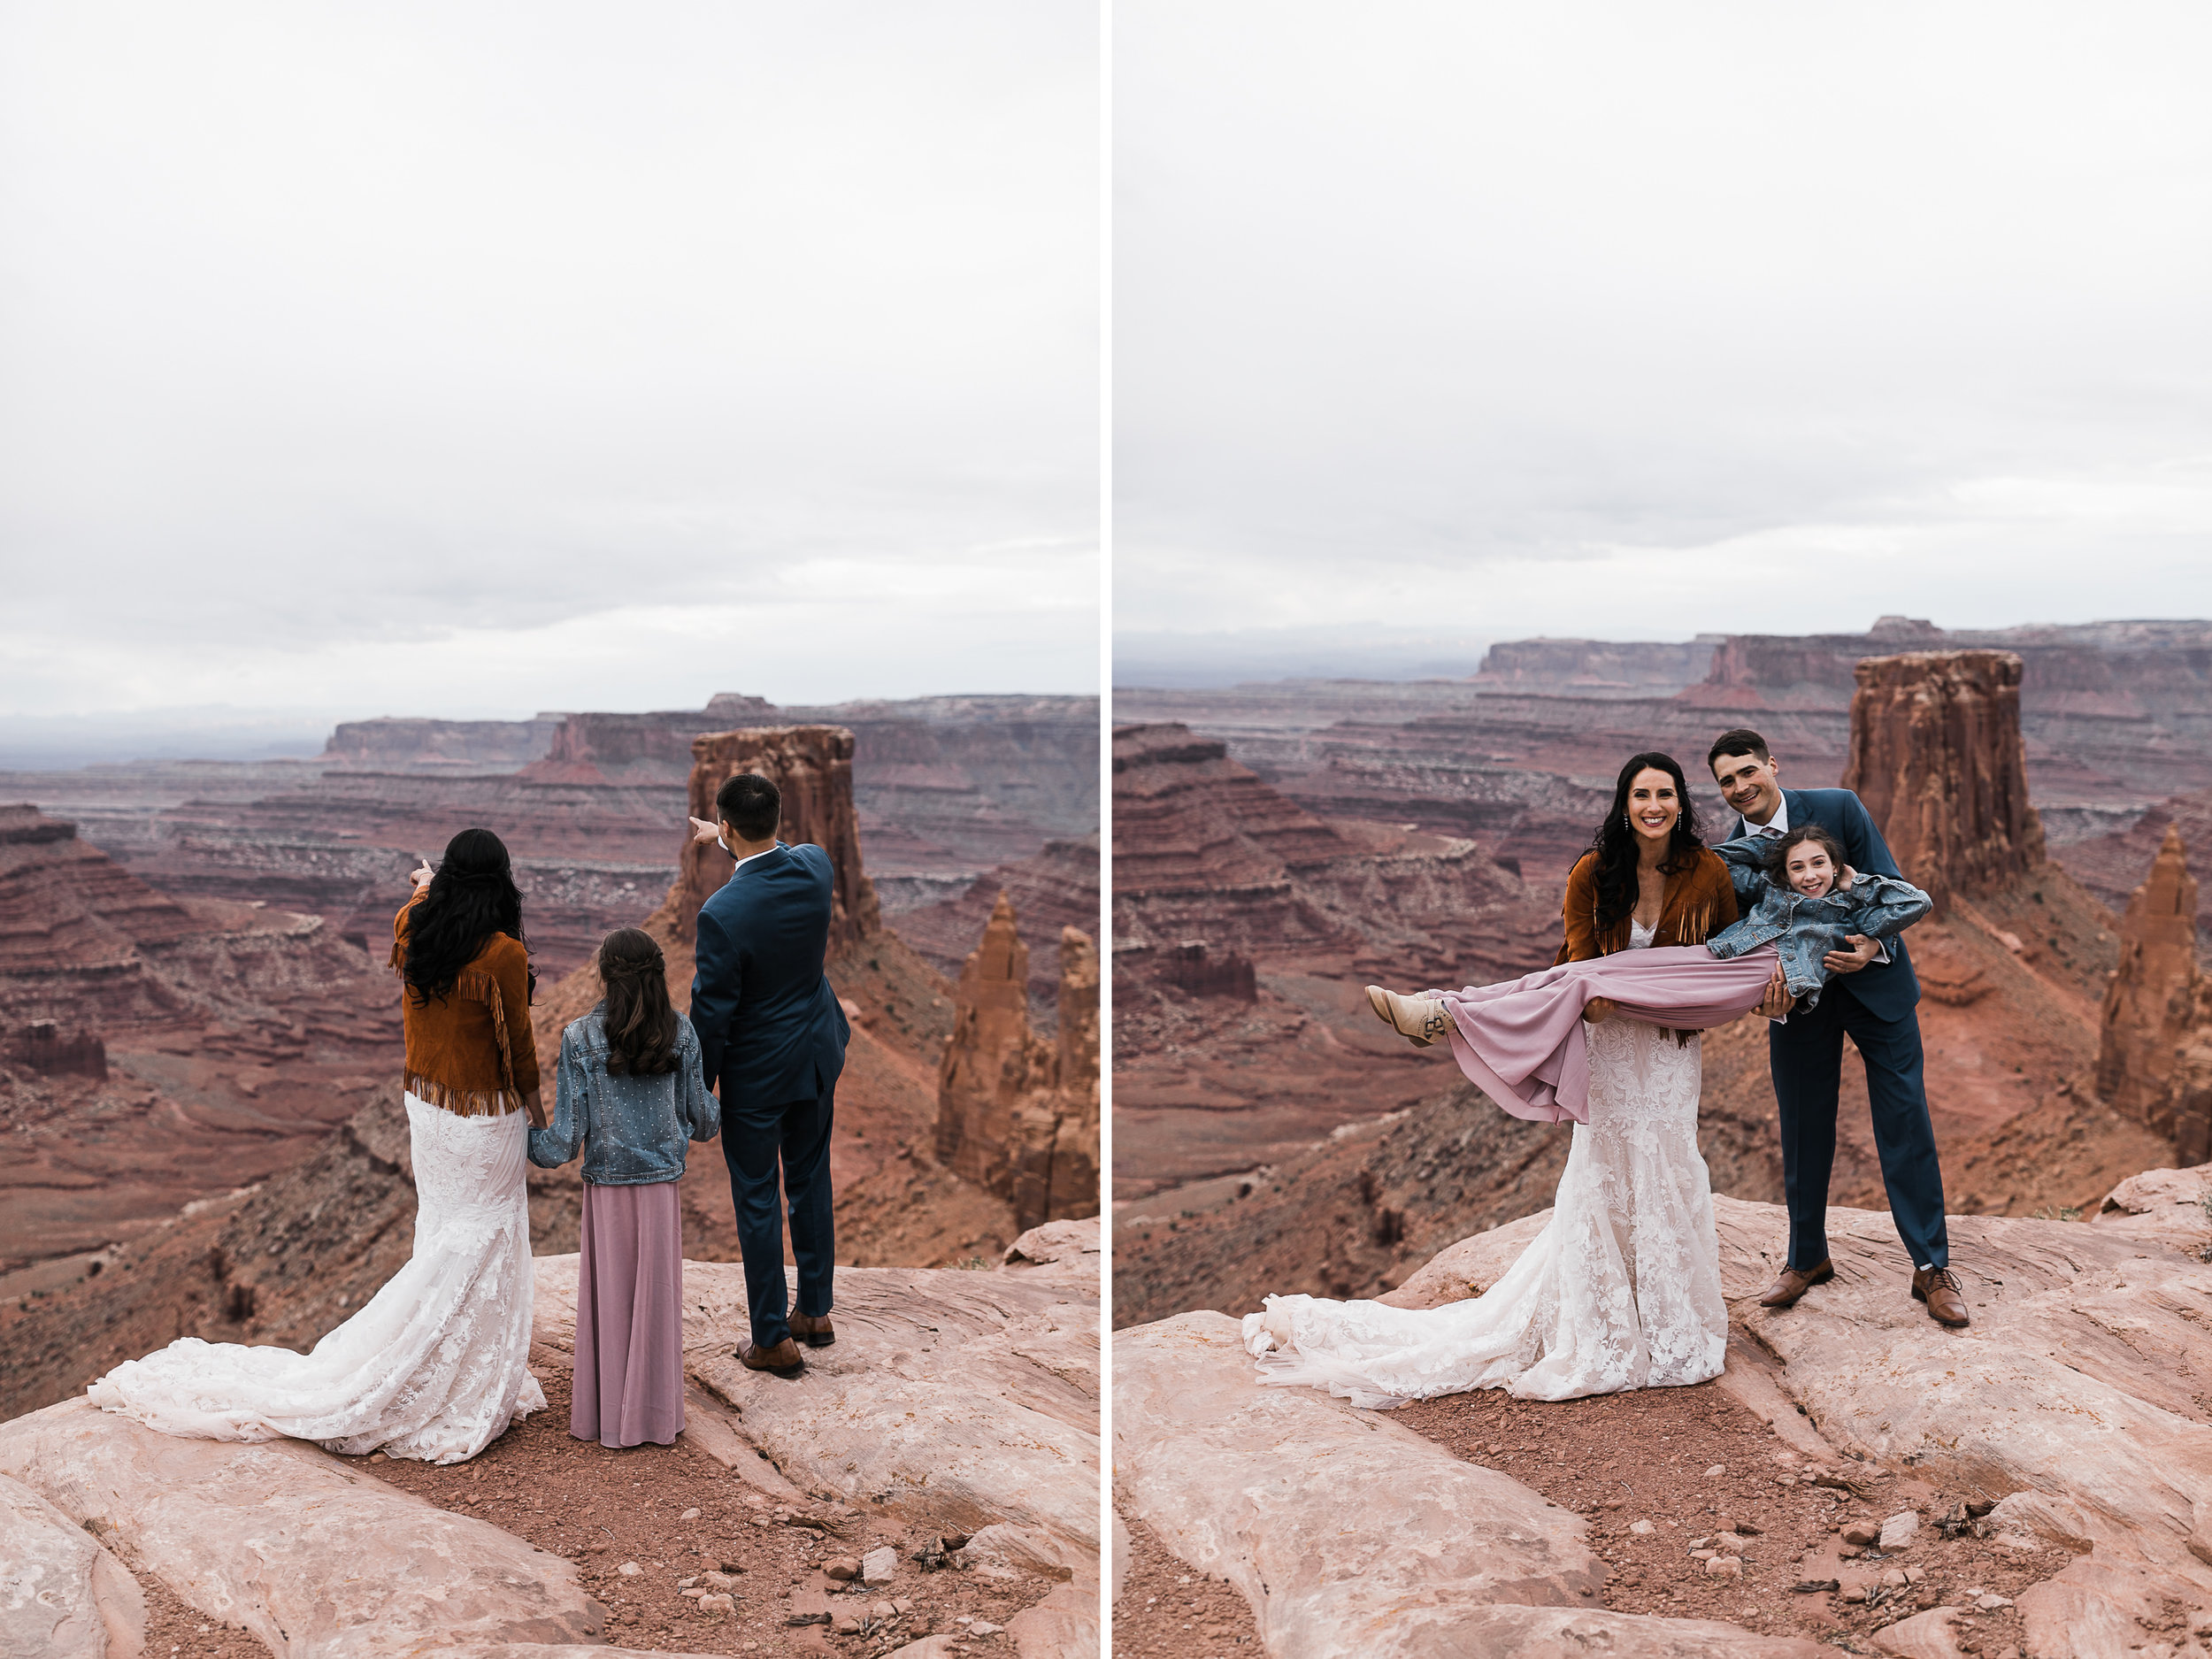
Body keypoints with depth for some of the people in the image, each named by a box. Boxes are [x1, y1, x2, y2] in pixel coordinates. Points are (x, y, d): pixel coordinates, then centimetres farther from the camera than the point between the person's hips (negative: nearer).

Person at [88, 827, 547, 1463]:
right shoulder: (503, 955, -24)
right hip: (486, 1118, -7)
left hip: (426, 1104, 7)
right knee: (475, 1245, 4)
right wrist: (535, 1105, 4)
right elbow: (517, 1041, -13)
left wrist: (426, 886, 43)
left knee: (442, 1232, 18)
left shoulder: (414, 928, -6)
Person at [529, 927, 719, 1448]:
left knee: (608, 1296, 13)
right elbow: (702, 1121, 2)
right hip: (661, 1187, 1)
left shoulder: (580, 1039, -12)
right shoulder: (681, 1033, -6)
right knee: (657, 1297, 13)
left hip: (606, 1187, -1)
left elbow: (563, 1141, -11)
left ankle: (605, 1410, 24)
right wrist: (721, 1117, 25)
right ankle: (656, 1413, 22)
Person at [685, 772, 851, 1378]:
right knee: (811, 1181, 21)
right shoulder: (815, 865, -12)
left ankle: (773, 1340, 19)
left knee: (758, 1203, 9)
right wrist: (722, 839, 28)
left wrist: (699, 1088, -4)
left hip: (756, 1075, -6)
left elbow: (711, 1015, -19)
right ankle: (815, 1311, 35)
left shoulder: (721, 913, -29)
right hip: (818, 1055, 6)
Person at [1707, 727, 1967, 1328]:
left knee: (1905, 1123, -1)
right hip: (1796, 993, 2)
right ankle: (1806, 1258, 27)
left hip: (1875, 984, -2)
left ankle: (1932, 1266, 8)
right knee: (1803, 1131, 9)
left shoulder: (1838, 809, -12)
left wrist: (1872, 947, -30)